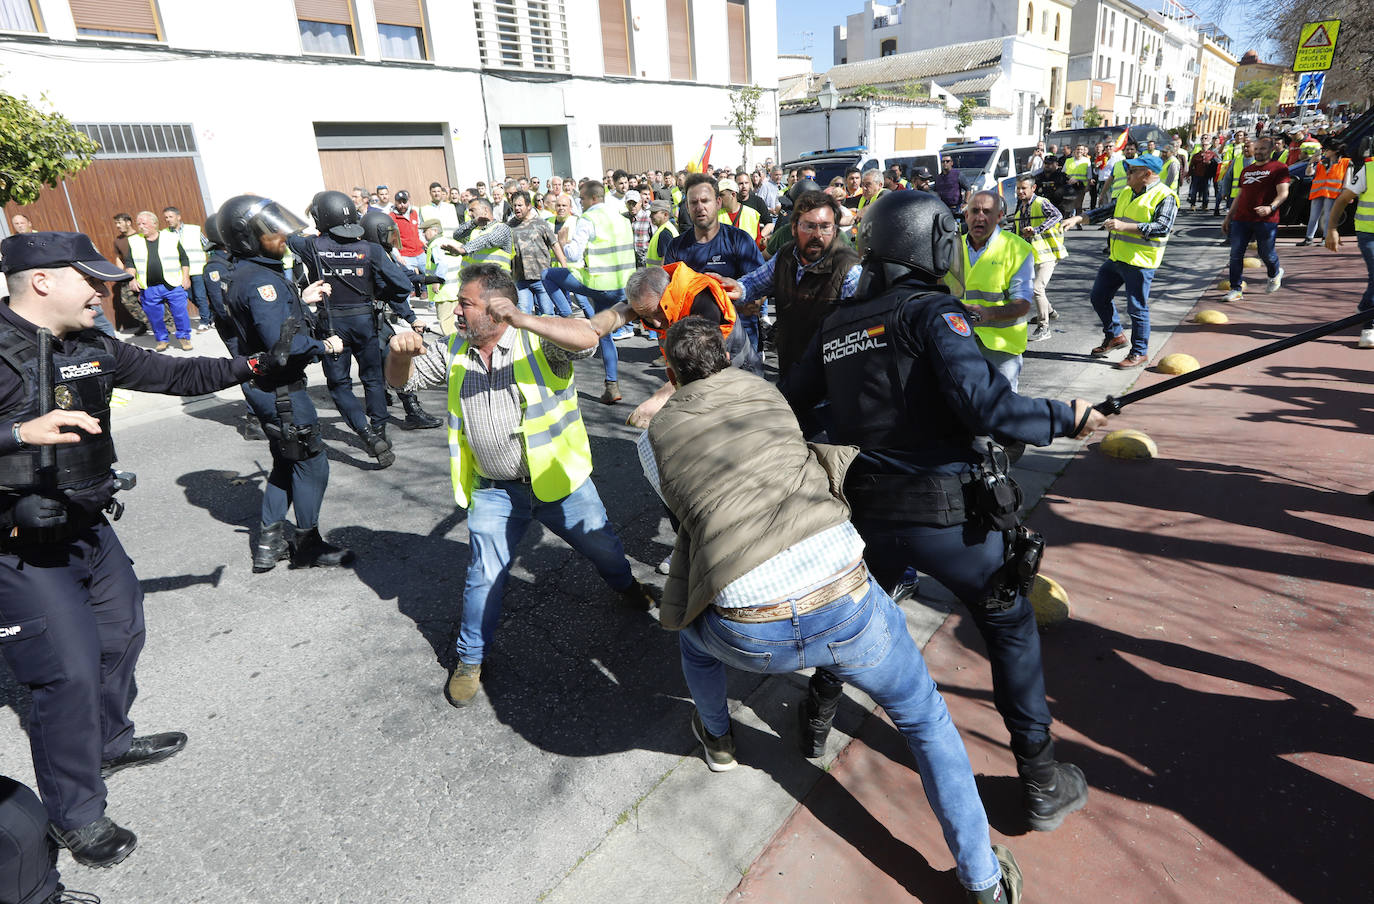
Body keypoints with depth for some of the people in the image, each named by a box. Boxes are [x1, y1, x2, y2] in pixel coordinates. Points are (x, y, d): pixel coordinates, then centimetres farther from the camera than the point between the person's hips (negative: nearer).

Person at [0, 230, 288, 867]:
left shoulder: (92, 349, 3)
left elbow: (175, 375, 9)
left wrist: (252, 366, 5)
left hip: (89, 528, 8)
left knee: (122, 633, 21)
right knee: (71, 671, -4)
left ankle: (110, 743, 47)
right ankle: (74, 815, 17)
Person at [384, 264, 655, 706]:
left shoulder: (537, 341, -12)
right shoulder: (454, 351, 4)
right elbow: (402, 380, 10)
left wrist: (520, 319, -42)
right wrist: (401, 352, -15)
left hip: (558, 480, -2)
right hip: (494, 491, 3)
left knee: (602, 545, 16)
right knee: (485, 576, 4)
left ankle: (626, 586, 50)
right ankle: (470, 659, 26)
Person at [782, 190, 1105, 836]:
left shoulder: (835, 325, 6)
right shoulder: (932, 311, -11)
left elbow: (785, 405, 12)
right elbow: (983, 403, -24)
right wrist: (1066, 419, -10)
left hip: (870, 514, 5)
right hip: (954, 516, -4)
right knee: (1011, 628, 17)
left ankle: (816, 721, 47)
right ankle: (1042, 783, 27)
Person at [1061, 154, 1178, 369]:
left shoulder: (1164, 197, -9)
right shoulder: (1127, 193, 15)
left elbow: (1163, 228, -20)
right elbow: (1107, 211, 23)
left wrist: (1125, 226, -26)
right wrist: (1078, 218, 10)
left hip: (1139, 262, -8)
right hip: (1116, 258, 8)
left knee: (1137, 307, -3)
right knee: (1098, 297, 14)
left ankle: (1139, 352, 11)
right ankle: (1115, 336, 33)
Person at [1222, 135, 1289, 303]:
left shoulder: (1279, 168, 2)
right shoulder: (1246, 170, 19)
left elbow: (1283, 193, -8)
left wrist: (1271, 207, -26)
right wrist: (1228, 217, 19)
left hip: (1266, 220, -4)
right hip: (1241, 219, 5)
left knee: (1266, 254, 4)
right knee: (1236, 254, -4)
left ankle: (1276, 274, 36)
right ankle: (1236, 289, 2)